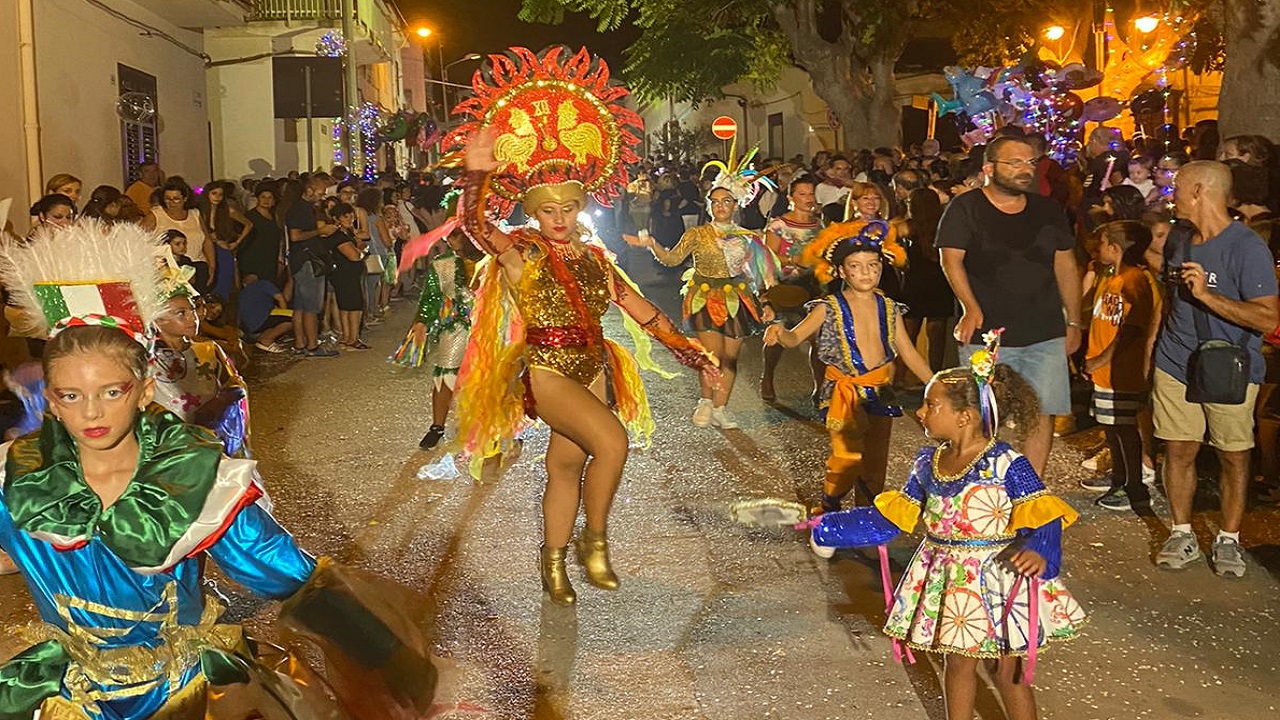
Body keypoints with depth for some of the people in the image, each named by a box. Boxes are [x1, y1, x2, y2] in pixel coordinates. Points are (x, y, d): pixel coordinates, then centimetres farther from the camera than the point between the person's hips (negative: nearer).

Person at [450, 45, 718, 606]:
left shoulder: (593, 256, 7)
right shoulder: (522, 254, -8)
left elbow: (638, 307, 11)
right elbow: (475, 226, -25)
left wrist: (686, 348, 11)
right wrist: (477, 175, -42)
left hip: (592, 368, 6)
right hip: (547, 371, -5)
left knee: (567, 466, 11)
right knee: (612, 442, -22)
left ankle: (554, 563, 24)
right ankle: (595, 540, -4)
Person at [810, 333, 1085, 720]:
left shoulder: (1006, 464, -18)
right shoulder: (927, 463, 0)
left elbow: (1043, 519, -19)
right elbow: (891, 518, 8)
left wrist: (1038, 552, -41)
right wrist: (829, 528, 8)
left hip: (996, 582, -5)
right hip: (945, 583, 5)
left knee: (1007, 671, 8)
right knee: (957, 661, 18)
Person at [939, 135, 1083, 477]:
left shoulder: (1048, 210, 13)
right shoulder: (965, 209, 0)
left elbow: (1066, 267, 17)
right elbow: (951, 259, -8)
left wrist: (1074, 321, 14)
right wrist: (971, 308, -22)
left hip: (1046, 334, 4)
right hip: (987, 333, -4)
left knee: (1043, 415, 2)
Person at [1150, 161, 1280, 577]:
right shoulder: (1177, 241, 8)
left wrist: (1206, 295, -27)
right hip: (1176, 365, 5)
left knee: (1234, 456, 5)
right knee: (1178, 449, 5)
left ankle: (1229, 541, 18)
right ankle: (1182, 536, 17)